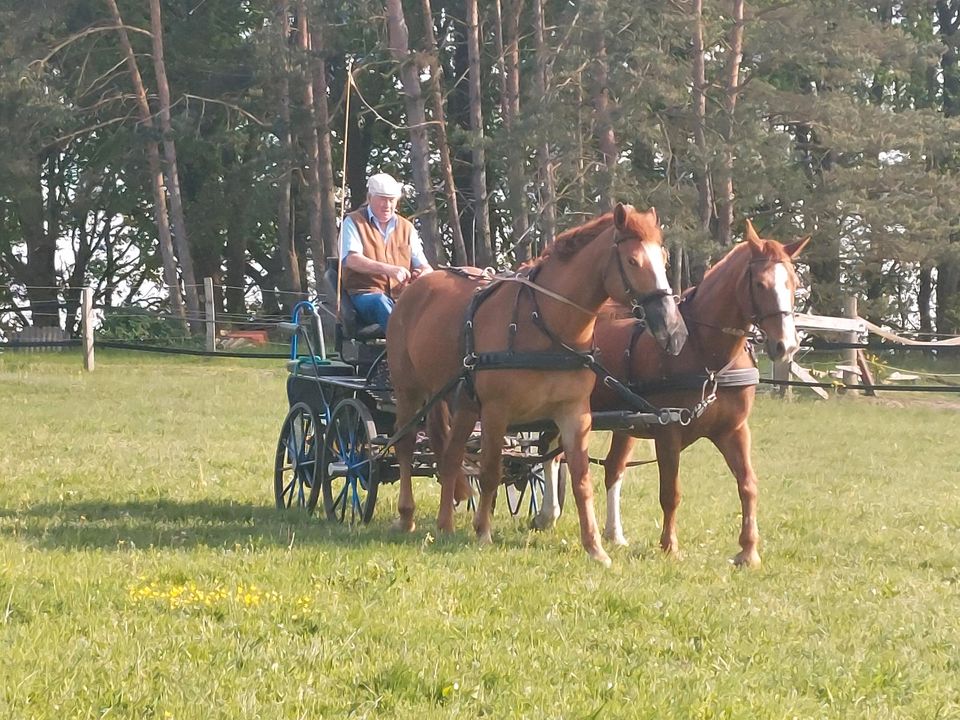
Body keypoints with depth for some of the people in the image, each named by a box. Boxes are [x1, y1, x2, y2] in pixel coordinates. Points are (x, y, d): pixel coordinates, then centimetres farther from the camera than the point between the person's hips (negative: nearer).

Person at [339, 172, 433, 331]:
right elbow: (351, 260, -9)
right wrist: (388, 269, -25)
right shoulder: (354, 222, 9)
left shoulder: (407, 227, 22)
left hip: (402, 296, 4)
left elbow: (423, 266, 17)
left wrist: (425, 273, -12)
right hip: (365, 295, -4)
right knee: (381, 302, -40)